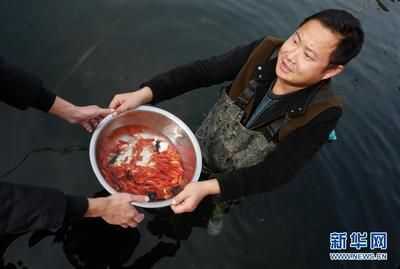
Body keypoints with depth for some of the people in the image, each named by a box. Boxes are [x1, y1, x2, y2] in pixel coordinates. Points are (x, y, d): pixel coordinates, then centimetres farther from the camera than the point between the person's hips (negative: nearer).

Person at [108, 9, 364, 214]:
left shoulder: (322, 112, -31)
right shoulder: (264, 53, -25)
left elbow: (278, 170, -32)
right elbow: (202, 71, -24)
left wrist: (208, 187, -44)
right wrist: (144, 93, -37)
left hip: (236, 183, -1)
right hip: (197, 152, 2)